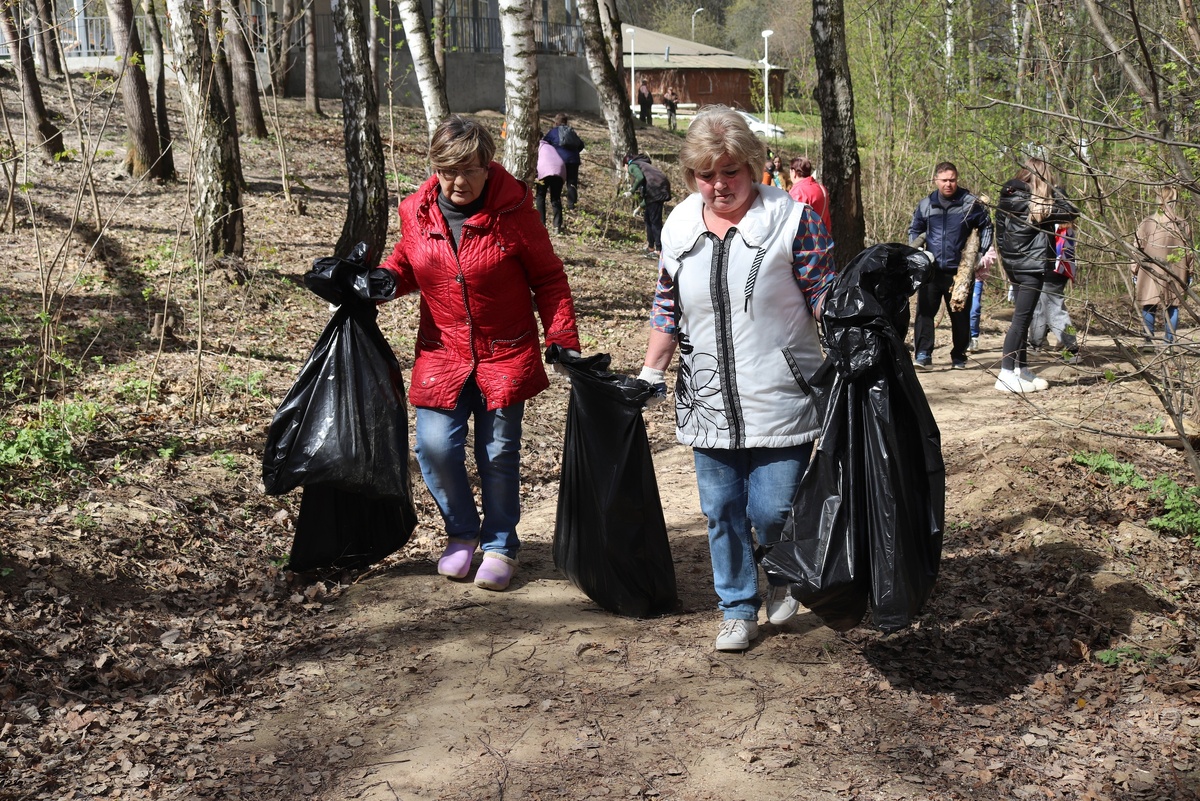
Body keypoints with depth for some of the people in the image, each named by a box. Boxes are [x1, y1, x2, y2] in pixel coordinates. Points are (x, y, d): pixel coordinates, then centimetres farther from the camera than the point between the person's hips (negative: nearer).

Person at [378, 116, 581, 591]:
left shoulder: (513, 212, -9)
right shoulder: (418, 213, 0)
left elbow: (548, 279, -2)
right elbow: (406, 266, 17)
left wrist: (563, 339, -10)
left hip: (505, 356, -2)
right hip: (441, 354, 3)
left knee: (499, 453, 3)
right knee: (436, 448, -6)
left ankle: (499, 545, 24)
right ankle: (462, 532, 21)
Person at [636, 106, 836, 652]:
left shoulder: (792, 218, -7)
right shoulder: (678, 227, 6)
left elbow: (822, 297, -4)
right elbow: (667, 308, 15)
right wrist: (651, 372, 15)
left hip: (780, 400, -4)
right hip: (708, 403, 4)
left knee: (771, 511, -4)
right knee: (721, 512, 10)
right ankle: (738, 609, 27)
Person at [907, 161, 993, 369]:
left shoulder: (970, 203, -1)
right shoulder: (925, 205, 5)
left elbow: (986, 227, 11)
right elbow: (914, 230, 20)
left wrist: (980, 254, 3)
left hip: (959, 271, -1)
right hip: (931, 270, 1)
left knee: (960, 316, 6)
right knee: (924, 311, -6)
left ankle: (959, 356, 16)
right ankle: (923, 354, -3)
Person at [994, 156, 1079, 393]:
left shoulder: (1007, 199, 8)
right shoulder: (1038, 203, -12)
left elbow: (1000, 235, 11)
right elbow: (1072, 212, -10)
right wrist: (1054, 192, -1)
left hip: (1014, 266, 8)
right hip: (1032, 267, -8)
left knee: (1022, 318, 14)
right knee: (1021, 319, -8)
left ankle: (1021, 370, 20)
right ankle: (1006, 375, -11)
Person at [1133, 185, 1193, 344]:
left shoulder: (1147, 223, -5)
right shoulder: (1184, 226, 3)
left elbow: (1137, 249, -2)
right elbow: (1189, 253, 9)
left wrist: (1134, 270, 7)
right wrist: (1189, 274, 19)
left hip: (1151, 273, -2)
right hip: (1176, 275, 2)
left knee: (1149, 307, 1)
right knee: (1173, 306, 8)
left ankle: (1149, 340, -3)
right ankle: (1169, 342, 9)